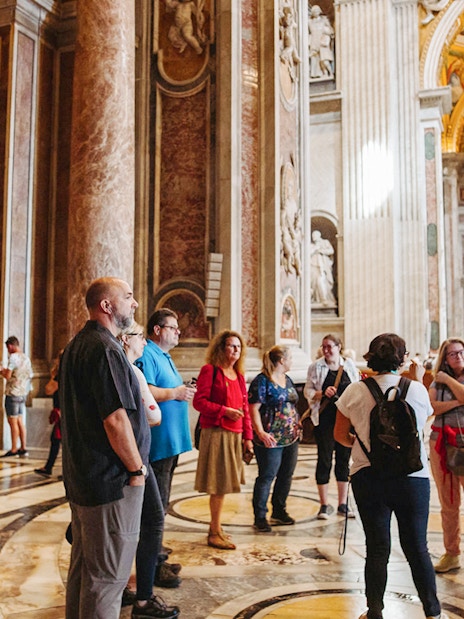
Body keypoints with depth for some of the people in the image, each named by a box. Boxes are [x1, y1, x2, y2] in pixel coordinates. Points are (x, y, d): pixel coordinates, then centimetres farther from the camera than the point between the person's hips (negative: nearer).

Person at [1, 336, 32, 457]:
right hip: (23, 393, 8)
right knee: (20, 421, 12)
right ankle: (23, 448, 14)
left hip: (13, 394, -8)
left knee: (13, 422, -2)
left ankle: (13, 450, 2)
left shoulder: (13, 357, -13)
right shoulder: (26, 358, 11)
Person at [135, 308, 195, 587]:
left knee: (161, 501, 18)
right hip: (159, 441, -11)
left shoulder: (165, 356, 18)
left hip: (172, 439, 11)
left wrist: (184, 391, 8)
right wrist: (175, 393, -19)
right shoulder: (147, 355, -14)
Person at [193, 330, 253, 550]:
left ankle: (216, 528, 23)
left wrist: (247, 436, 13)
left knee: (223, 483, 12)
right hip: (216, 433, -7)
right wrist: (224, 411, -19)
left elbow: (245, 407, 17)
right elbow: (199, 401, -12)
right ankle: (215, 533, 8)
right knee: (219, 484, -3)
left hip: (234, 435, 7)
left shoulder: (239, 375, 16)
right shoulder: (210, 370, -6)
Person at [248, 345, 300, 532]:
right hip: (271, 439, -8)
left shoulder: (288, 380, 14)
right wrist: (261, 432, -24)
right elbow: (253, 409, -15)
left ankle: (279, 511, 29)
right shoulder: (262, 381, -11)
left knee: (286, 476, 14)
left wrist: (297, 427, 18)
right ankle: (260, 517, 9)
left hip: (291, 438, 8)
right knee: (266, 477, -2)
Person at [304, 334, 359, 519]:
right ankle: (324, 505, 12)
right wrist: (323, 393, -16)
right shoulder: (316, 367, 2)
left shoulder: (349, 365, 7)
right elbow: (308, 391, 2)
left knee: (344, 459, 9)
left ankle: (343, 504, 20)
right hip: (325, 419, -2)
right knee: (324, 459, 1)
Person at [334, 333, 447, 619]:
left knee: (377, 548, 10)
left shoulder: (355, 391, -5)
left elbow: (340, 434, 5)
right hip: (413, 476, 0)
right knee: (417, 547, 13)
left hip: (368, 475, 0)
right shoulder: (417, 389, -5)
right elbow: (422, 426, 11)